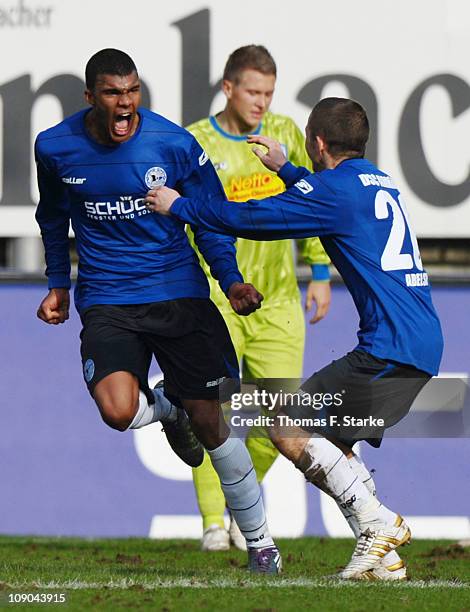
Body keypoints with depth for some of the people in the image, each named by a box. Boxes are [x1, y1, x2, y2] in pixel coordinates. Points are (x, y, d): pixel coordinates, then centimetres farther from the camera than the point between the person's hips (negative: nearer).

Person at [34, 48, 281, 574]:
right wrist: (59, 283, 21)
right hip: (106, 302, 0)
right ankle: (168, 410, 14)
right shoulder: (55, 148, -3)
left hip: (179, 293, 0)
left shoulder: (174, 144, -9)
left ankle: (259, 541, 14)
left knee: (211, 420, -2)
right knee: (117, 411, -25)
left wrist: (230, 280, -7)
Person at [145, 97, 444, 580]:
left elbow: (253, 218, -6)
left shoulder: (337, 189, -8)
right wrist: (283, 169, 55)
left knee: (289, 427, -7)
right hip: (423, 343, 10)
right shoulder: (380, 185, 20)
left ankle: (377, 522, -14)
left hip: (390, 348, -10)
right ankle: (383, 557, 8)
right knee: (328, 440, 17)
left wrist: (179, 206, 7)